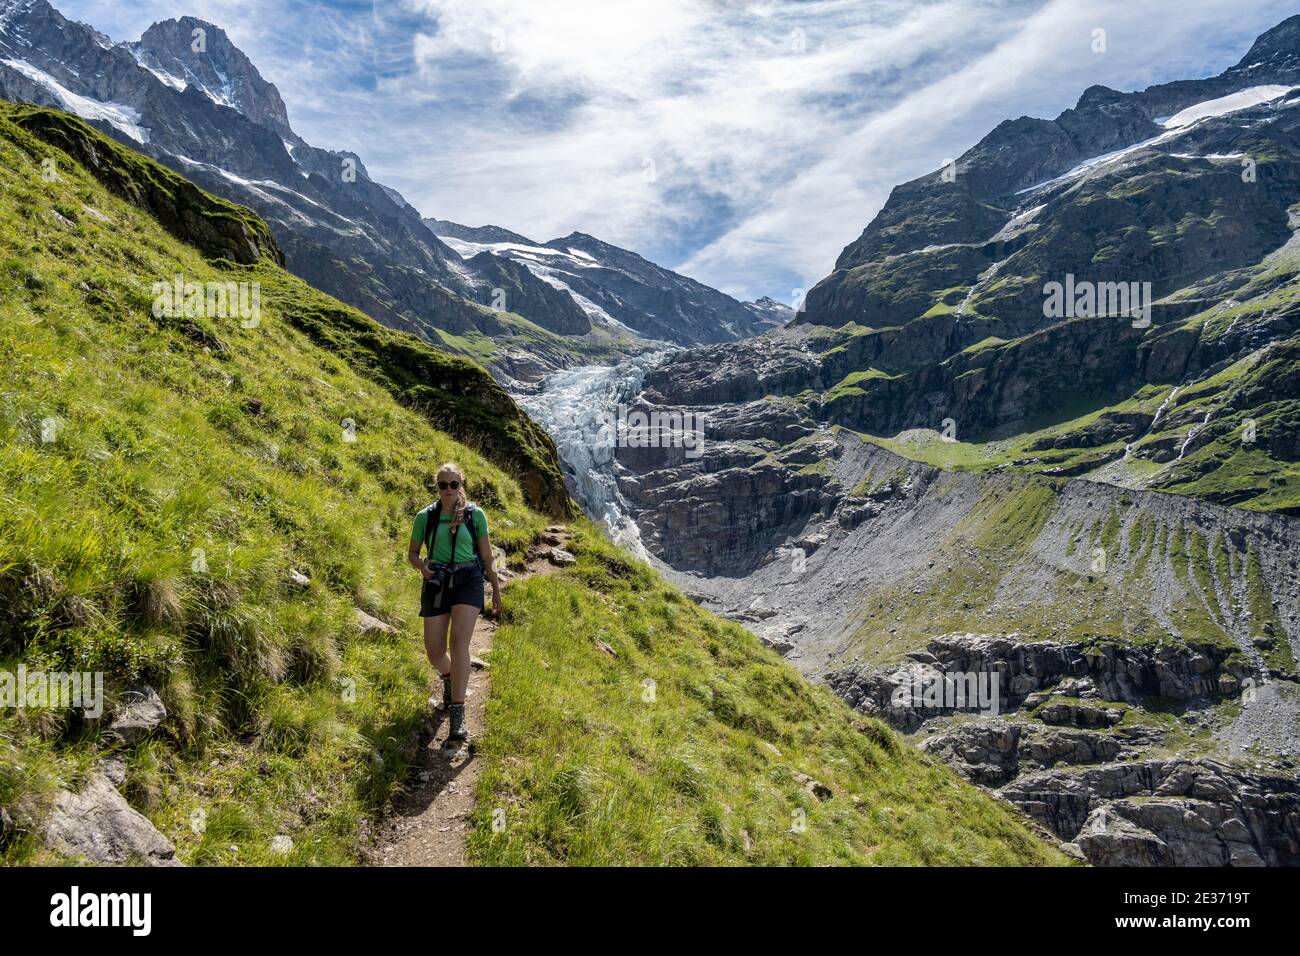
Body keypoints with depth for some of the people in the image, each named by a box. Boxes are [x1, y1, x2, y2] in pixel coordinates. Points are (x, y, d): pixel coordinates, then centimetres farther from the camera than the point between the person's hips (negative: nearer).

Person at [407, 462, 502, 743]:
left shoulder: (475, 514, 3)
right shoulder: (425, 516, 5)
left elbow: (487, 556, 10)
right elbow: (412, 553, 12)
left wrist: (496, 589, 13)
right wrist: (422, 566, -10)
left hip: (468, 581, -2)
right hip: (436, 583, 2)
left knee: (459, 642, -21)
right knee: (434, 653, 2)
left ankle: (458, 714, -21)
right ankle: (450, 677, 41)